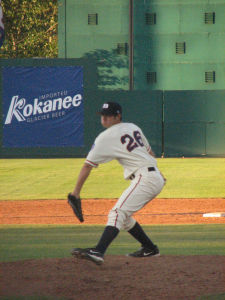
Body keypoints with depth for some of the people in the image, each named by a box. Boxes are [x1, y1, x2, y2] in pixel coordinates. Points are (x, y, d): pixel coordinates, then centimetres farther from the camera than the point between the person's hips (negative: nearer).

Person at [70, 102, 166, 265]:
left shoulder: (106, 137, -4)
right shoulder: (133, 128, 20)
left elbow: (88, 165, -4)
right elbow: (149, 151, 32)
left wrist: (76, 192, -1)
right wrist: (158, 173, 47)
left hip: (145, 178, -9)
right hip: (157, 179, 9)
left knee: (118, 213, -22)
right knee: (123, 216, 21)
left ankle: (98, 252, -41)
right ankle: (150, 248, 28)